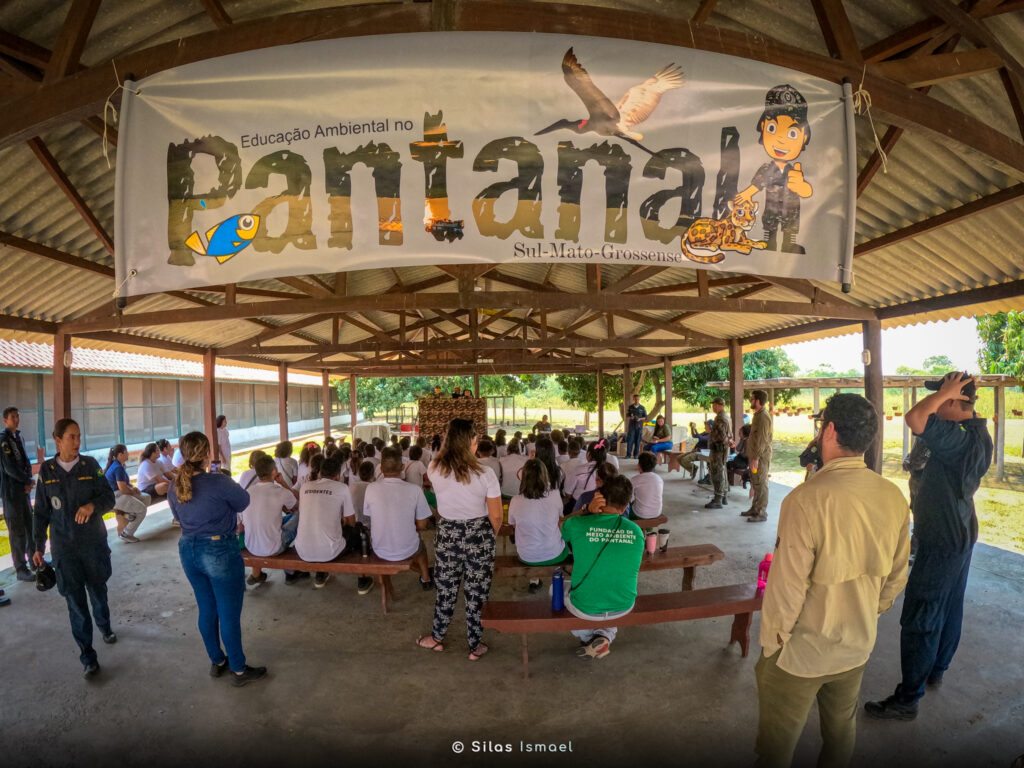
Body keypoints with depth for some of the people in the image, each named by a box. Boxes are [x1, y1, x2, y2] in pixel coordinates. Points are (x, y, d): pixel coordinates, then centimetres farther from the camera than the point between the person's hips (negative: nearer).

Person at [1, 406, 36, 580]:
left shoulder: (18, 437, 11)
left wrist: (28, 482, -3)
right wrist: (28, 481, -5)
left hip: (24, 489, 8)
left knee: (30, 526, 16)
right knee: (17, 531, -3)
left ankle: (34, 560, 28)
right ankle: (21, 570, 4)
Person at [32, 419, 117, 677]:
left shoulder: (90, 464, -5)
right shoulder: (47, 470, -3)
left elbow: (109, 498, -7)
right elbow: (41, 512, 4)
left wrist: (92, 505, -29)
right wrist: (38, 547, 5)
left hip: (94, 543, 0)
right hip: (64, 549, 0)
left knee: (98, 591, 17)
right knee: (76, 603, 2)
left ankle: (104, 626, 46)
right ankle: (88, 658, 13)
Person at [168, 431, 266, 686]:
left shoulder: (175, 487, 0)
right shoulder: (218, 482, -22)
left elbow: (179, 516, 15)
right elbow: (244, 502, -7)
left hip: (189, 550, 7)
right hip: (219, 550, -7)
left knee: (206, 609, 20)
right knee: (229, 613, 6)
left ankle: (217, 662, 36)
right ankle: (239, 670, 19)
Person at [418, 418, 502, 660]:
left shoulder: (434, 470, -11)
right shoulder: (484, 473, -18)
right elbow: (496, 517, -12)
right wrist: (489, 536, 8)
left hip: (447, 534, 2)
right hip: (478, 536, -2)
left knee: (446, 589, 20)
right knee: (476, 592, 13)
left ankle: (437, 638, 38)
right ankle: (475, 646, 28)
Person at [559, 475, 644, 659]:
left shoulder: (577, 525, -19)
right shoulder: (636, 531, -9)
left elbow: (560, 525, 6)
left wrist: (588, 511, -8)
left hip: (585, 608, -2)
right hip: (623, 607, 2)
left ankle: (588, 638, 25)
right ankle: (606, 636, 17)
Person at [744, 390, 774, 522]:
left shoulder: (763, 417, -17)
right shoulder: (758, 415, 15)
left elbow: (761, 440, -22)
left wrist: (756, 458, -23)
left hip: (761, 457, -10)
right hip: (756, 455, 10)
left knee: (761, 484, -4)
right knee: (755, 483, 17)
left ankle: (761, 513, 3)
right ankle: (755, 509, 27)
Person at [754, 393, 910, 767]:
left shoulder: (806, 500, -28)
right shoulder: (894, 497, -9)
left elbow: (787, 586, -24)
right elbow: (896, 577, 3)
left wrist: (771, 642, -8)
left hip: (801, 653, -6)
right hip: (858, 646, 6)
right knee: (841, 733, 27)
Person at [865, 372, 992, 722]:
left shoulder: (962, 440, -27)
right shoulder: (979, 435, 3)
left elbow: (914, 417, -41)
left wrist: (944, 391, -26)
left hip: (941, 542, -10)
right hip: (961, 535, 10)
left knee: (919, 620, -2)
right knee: (950, 609, 22)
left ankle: (907, 699, 7)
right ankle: (936, 670, 40)